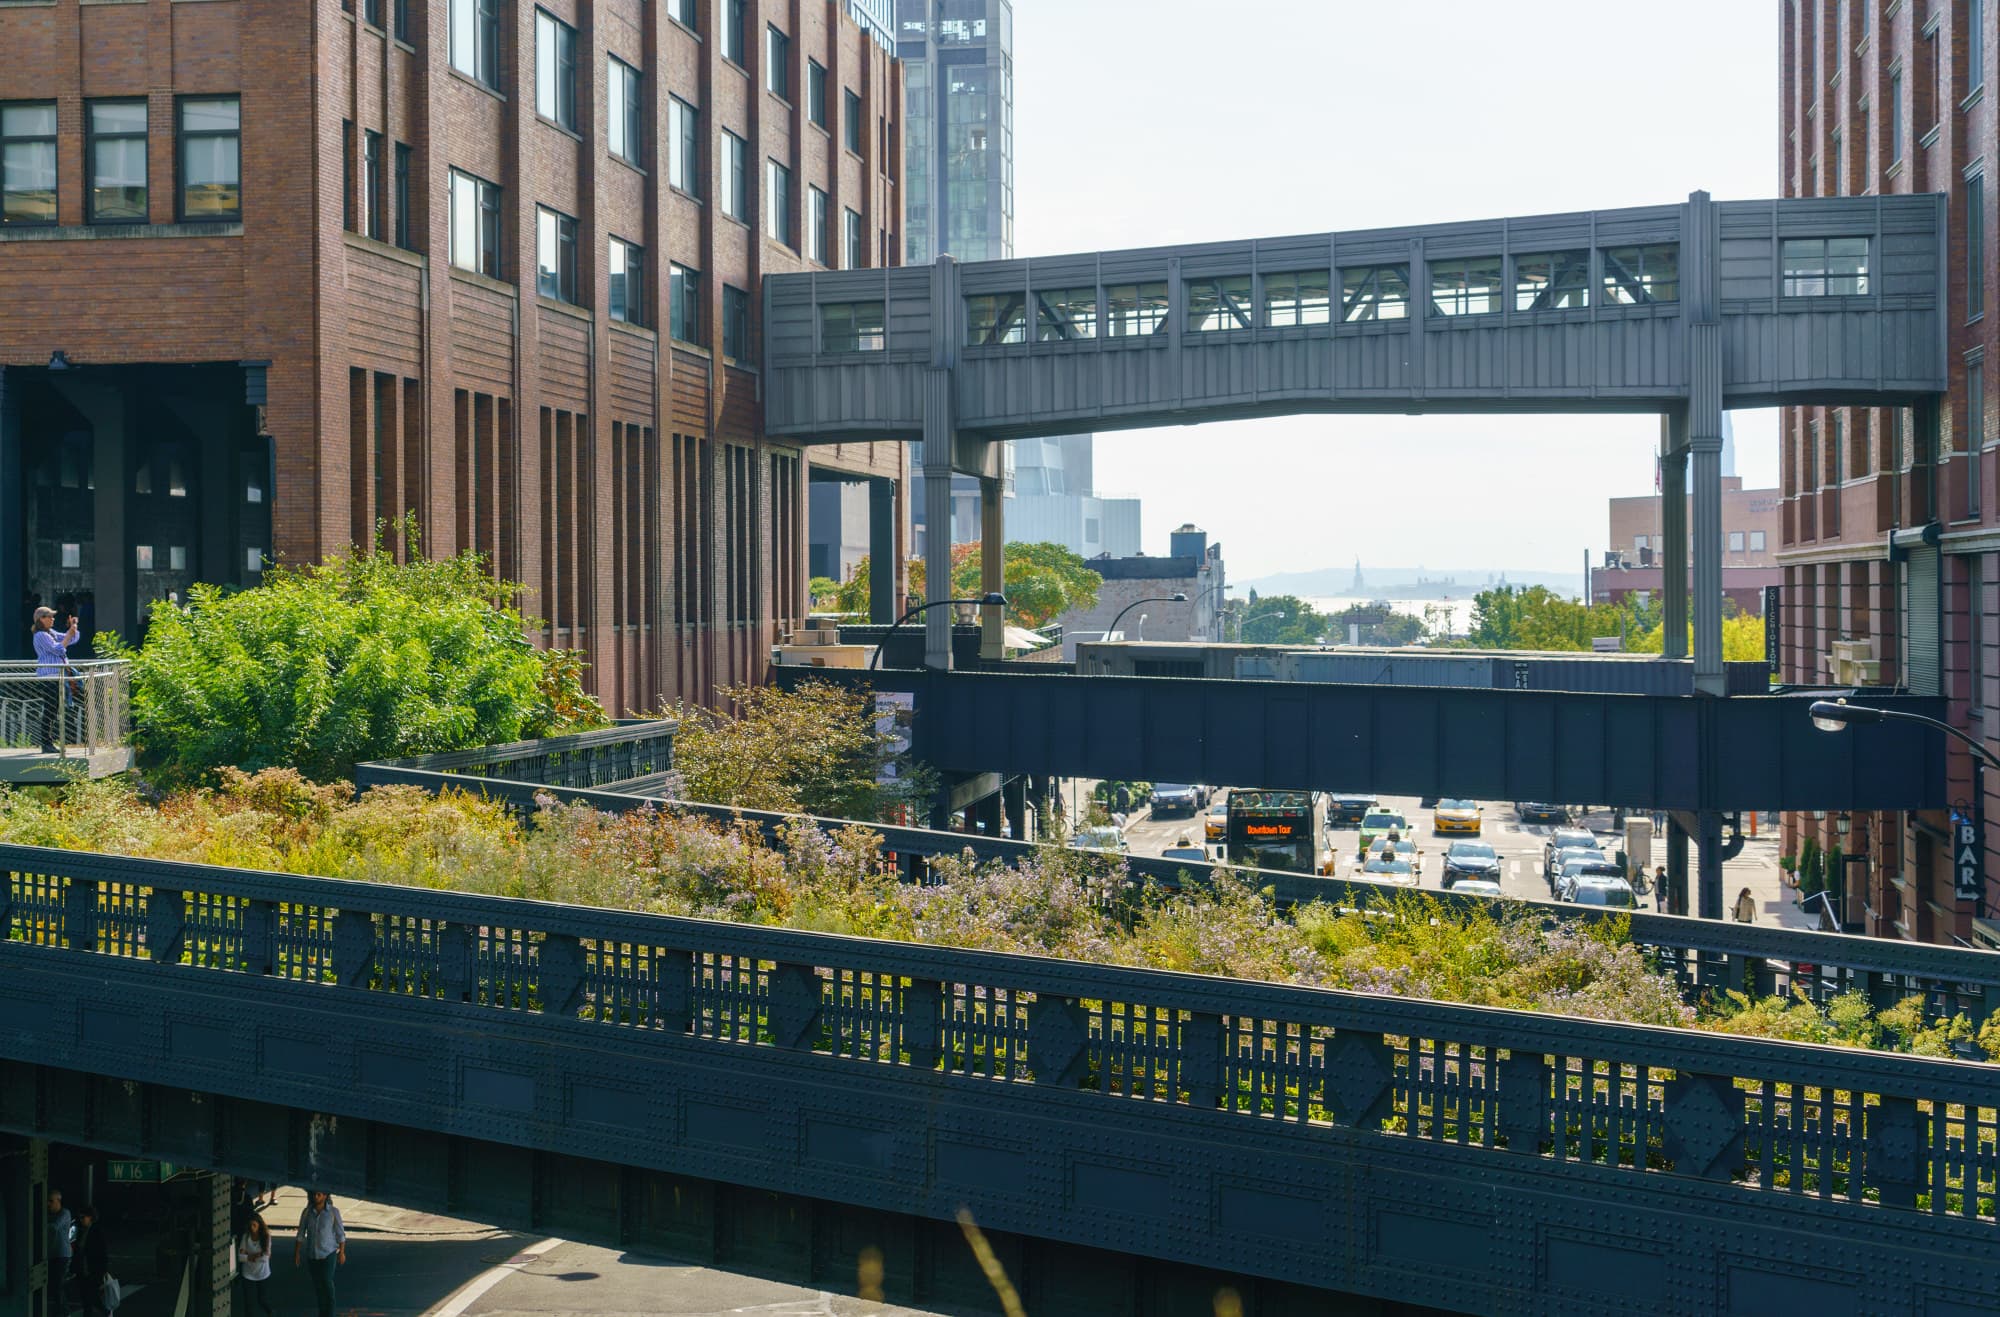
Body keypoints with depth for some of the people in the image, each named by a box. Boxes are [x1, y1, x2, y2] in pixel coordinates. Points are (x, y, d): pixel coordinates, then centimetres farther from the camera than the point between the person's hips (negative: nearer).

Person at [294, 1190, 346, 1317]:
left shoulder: (333, 1211, -9)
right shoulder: (307, 1212, -2)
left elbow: (340, 1233, -3)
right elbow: (301, 1234, 4)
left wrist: (342, 1252, -4)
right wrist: (296, 1253, 3)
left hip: (328, 1254, -3)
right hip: (312, 1254, 3)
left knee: (327, 1283, -9)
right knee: (317, 1285, 10)